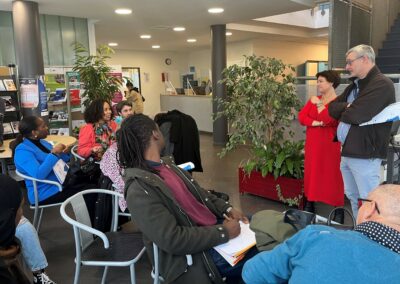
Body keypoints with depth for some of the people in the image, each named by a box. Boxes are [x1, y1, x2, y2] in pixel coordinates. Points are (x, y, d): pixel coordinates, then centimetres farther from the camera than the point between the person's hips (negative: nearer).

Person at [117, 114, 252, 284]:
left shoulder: (166, 164, 3)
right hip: (193, 259, -8)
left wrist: (227, 209, -1)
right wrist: (223, 232, -21)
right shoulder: (139, 190, -25)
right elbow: (172, 240, -26)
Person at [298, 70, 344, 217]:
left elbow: (329, 120, -22)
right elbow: (301, 117, 2)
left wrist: (319, 104, -12)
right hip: (313, 144, 6)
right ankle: (309, 207, 21)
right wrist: (316, 123, -14)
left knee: (331, 175, -3)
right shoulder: (313, 100, 11)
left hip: (330, 145, -6)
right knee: (312, 173, 11)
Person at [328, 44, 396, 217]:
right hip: (347, 152, 9)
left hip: (364, 154, -9)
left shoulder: (381, 84, -14)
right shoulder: (354, 85, 17)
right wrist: (347, 107, -9)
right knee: (353, 197, 18)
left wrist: (343, 111, -2)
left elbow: (356, 115, -24)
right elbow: (332, 108, 12)